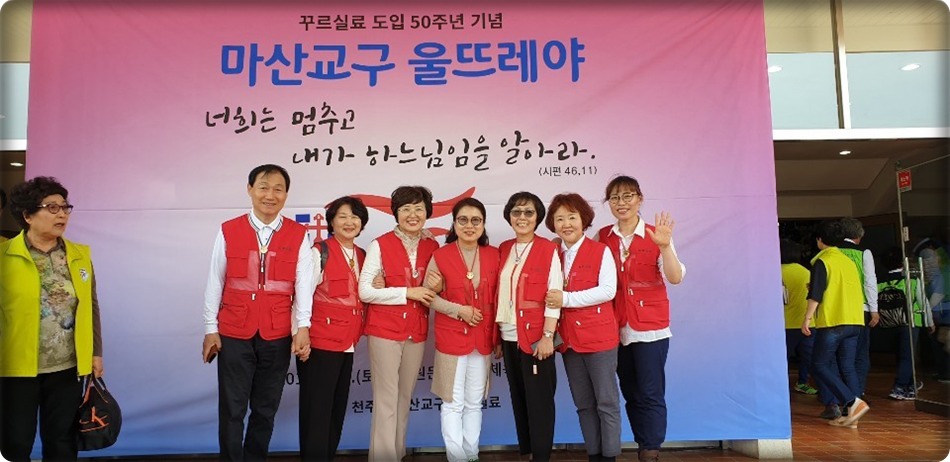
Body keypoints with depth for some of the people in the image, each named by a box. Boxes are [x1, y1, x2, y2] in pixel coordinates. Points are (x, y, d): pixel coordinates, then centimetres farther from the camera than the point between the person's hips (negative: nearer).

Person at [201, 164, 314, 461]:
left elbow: (304, 283, -4)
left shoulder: (298, 235, 1)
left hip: (277, 336, 1)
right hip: (233, 334, 0)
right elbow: (214, 282, 3)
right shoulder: (228, 231, 1)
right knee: (232, 409, 5)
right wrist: (210, 329, 2)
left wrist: (303, 327, -13)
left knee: (266, 409, 13)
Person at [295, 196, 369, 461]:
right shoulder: (319, 252, -10)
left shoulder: (362, 257, 11)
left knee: (338, 409, 15)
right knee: (316, 410, 0)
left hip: (348, 343, 7)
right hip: (321, 342, -7)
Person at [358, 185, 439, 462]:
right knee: (386, 400, -3)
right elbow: (364, 291, -12)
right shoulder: (380, 245, -8)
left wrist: (433, 290, -6)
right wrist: (407, 292, -17)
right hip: (385, 331, -4)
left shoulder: (433, 246, 6)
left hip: (417, 332, 5)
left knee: (405, 398, 15)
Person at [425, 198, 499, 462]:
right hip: (451, 337, -3)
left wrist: (499, 338, 6)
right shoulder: (440, 256, -7)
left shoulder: (494, 256, 2)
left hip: (483, 339, 3)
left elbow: (498, 300, 7)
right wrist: (459, 310, -16)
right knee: (453, 403, 4)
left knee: (475, 403, 14)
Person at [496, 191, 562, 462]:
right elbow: (499, 294, 11)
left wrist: (548, 336, -16)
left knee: (539, 398, 1)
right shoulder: (503, 249, 11)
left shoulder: (548, 249, -5)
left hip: (536, 336, -5)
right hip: (509, 336, 5)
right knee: (518, 397, 12)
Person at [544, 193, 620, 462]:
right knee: (583, 403, 13)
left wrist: (566, 299, -18)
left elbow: (608, 290, -15)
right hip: (568, 338, 5)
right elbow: (550, 294, 14)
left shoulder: (601, 251, -4)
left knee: (606, 401, 2)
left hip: (599, 336, -5)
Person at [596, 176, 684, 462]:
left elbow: (675, 278, -14)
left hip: (650, 327, -3)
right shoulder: (603, 237, 4)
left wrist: (665, 246, -28)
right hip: (617, 328, 4)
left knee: (650, 394, -1)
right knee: (630, 394, 13)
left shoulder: (655, 235, -5)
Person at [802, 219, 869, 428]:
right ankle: (849, 415, 6)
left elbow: (815, 294, -15)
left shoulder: (822, 261, -7)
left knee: (821, 364, 2)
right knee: (847, 367, 8)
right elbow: (857, 292, 21)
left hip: (832, 322, -7)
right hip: (854, 321, 7)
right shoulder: (849, 262, 15)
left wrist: (807, 318, -11)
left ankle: (852, 402, -10)